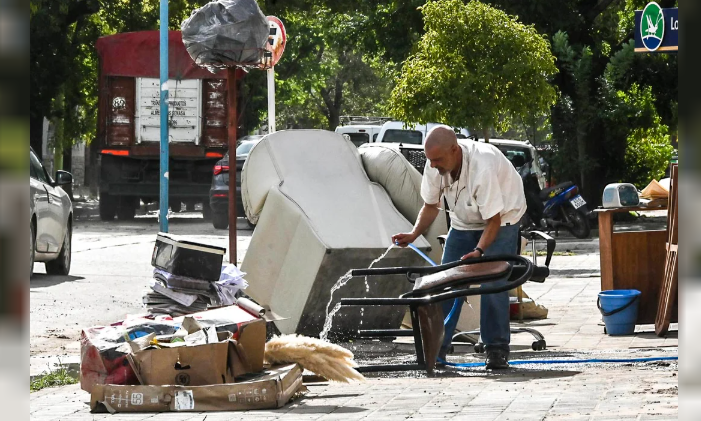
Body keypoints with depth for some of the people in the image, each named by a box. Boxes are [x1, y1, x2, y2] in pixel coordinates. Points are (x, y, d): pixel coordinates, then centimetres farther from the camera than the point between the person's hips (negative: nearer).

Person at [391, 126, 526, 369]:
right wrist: (414, 235, -19)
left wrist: (479, 251, -44)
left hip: (502, 217, -6)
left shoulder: (482, 166, -38)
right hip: (463, 222, 6)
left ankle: (497, 349, -10)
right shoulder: (435, 166, -19)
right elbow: (431, 206, -2)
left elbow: (494, 219, -31)